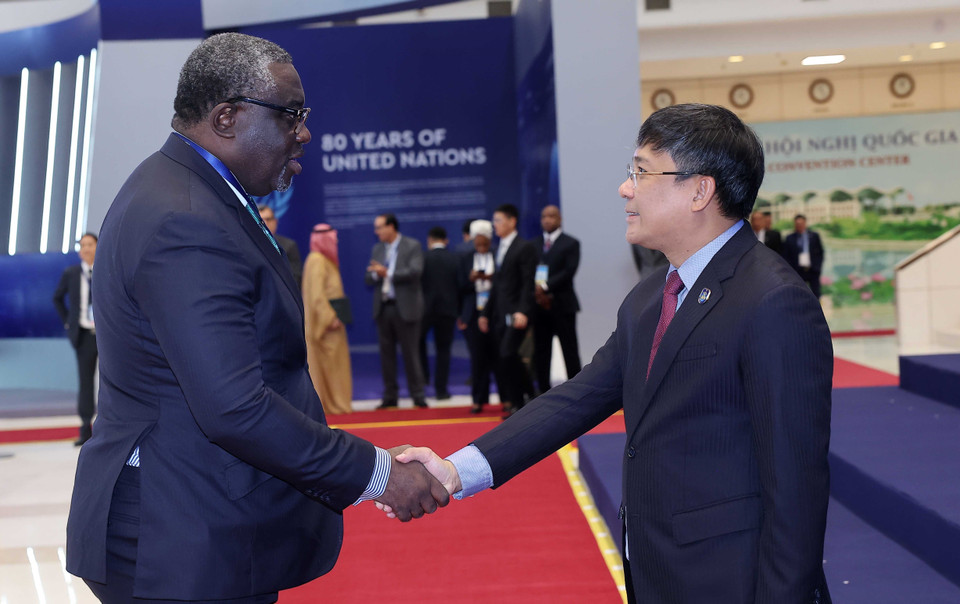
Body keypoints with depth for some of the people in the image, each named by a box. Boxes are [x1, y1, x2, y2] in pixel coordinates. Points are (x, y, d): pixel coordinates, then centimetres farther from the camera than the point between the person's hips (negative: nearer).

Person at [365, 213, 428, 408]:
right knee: (387, 353, 7)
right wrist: (376, 275, -12)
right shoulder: (377, 250, 15)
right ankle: (390, 396, 13)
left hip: (405, 308, -5)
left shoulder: (412, 246, -3)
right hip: (383, 307, 5)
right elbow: (368, 278, 11)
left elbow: (415, 271, -17)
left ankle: (418, 396, 4)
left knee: (410, 353, -2)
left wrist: (387, 273, -17)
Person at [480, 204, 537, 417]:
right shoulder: (499, 249, 19)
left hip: (516, 313, -8)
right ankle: (511, 401, 10)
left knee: (508, 354, -19)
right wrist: (486, 313, 20)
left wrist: (523, 311, -23)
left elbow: (528, 283, -13)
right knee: (502, 359, 4)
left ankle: (516, 402, -7)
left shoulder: (525, 247, -5)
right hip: (500, 314, 8)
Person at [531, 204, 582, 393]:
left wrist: (545, 286, -18)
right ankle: (544, 390, 12)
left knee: (569, 350, -3)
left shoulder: (570, 244, 2)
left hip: (562, 305, -4)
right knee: (541, 351, 5)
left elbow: (569, 271, -9)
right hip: (539, 305, 4)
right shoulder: (534, 244, 14)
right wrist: (537, 292, -11)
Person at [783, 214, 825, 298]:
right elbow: (786, 256, 4)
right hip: (798, 271, -1)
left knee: (815, 294, 1)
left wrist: (818, 266, -2)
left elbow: (821, 252, 9)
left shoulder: (814, 236, 6)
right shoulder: (789, 238, 3)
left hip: (813, 271, 1)